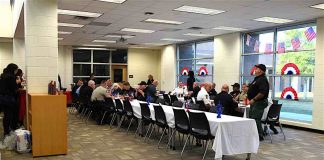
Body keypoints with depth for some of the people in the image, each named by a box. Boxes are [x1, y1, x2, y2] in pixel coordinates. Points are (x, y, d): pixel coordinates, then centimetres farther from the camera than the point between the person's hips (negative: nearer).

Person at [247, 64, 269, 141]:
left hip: (259, 102, -11)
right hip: (254, 103, 11)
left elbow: (262, 92, -27)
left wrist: (254, 99, -23)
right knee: (251, 118, 16)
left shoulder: (262, 80, -17)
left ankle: (260, 136, 2)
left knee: (256, 119, -8)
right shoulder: (257, 78, 16)